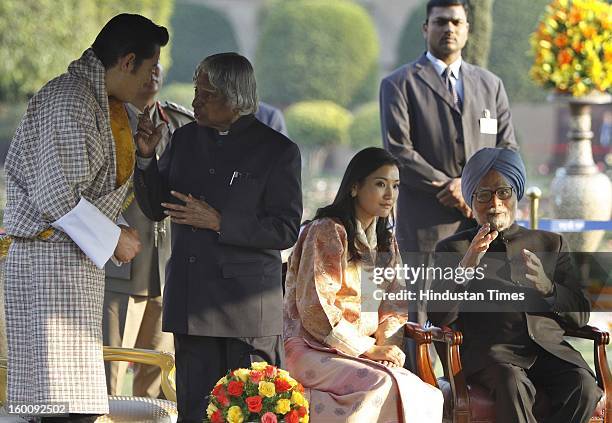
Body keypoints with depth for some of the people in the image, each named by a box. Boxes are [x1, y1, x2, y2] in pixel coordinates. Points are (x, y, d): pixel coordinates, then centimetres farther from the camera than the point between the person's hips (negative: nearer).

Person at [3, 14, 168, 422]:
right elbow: (57, 195, -20)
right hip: (51, 261, -11)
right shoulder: (69, 101, -16)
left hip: (76, 260, 11)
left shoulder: (101, 101, 15)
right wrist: (113, 239, -12)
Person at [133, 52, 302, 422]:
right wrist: (146, 158, -2)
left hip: (248, 306, -5)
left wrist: (218, 222, -16)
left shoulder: (278, 151, -4)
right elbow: (156, 209, 14)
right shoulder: (186, 139, 11)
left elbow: (286, 229, -9)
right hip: (191, 302, 5)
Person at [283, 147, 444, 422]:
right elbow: (315, 308, -13)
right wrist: (369, 349, -13)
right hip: (315, 351, -7)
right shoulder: (326, 232, -7)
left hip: (360, 354, 7)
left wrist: (387, 344, -8)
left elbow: (394, 305, 14)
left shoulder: (385, 242, 18)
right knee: (386, 386, -33)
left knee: (429, 396, -20)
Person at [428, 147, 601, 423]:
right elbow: (439, 318, 5)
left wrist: (546, 287, -4)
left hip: (549, 346, 3)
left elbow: (580, 315, 17)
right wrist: (467, 265, -9)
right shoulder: (452, 249, 19)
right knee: (513, 384, -38)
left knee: (583, 385, -31)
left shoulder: (551, 244, 25)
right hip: (490, 349, -2)